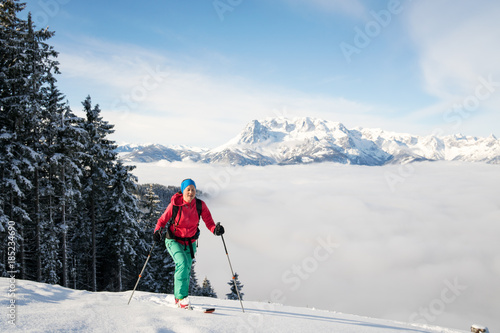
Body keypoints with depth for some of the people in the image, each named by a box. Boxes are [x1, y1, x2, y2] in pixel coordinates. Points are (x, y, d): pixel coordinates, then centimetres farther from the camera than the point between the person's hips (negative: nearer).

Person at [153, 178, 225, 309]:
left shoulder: (200, 205, -10)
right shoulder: (174, 204, -16)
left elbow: (209, 222, -10)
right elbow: (163, 220, -7)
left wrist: (215, 229, -32)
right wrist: (157, 231, -25)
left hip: (190, 243, 4)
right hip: (174, 240, -4)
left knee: (186, 270, 14)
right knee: (183, 264, -27)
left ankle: (178, 298, 36)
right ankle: (181, 298, -22)